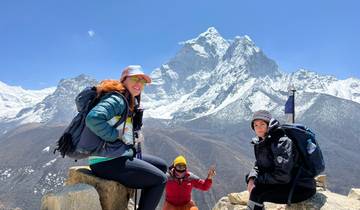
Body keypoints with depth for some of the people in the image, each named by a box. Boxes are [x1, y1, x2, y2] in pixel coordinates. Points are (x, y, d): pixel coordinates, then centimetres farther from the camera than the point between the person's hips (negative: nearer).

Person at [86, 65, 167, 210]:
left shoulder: (130, 102, 15)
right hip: (108, 162, -10)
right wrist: (115, 135, -21)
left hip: (119, 156, 10)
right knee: (160, 180, -6)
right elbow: (93, 118, -32)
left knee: (161, 166, 16)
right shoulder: (117, 99, -15)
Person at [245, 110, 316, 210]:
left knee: (257, 193, -21)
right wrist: (251, 178, -13)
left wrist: (257, 180, -17)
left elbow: (283, 176, -27)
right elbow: (258, 166, 8)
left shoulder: (282, 142, -22)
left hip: (302, 188, -8)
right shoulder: (261, 143, 4)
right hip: (287, 183, 9)